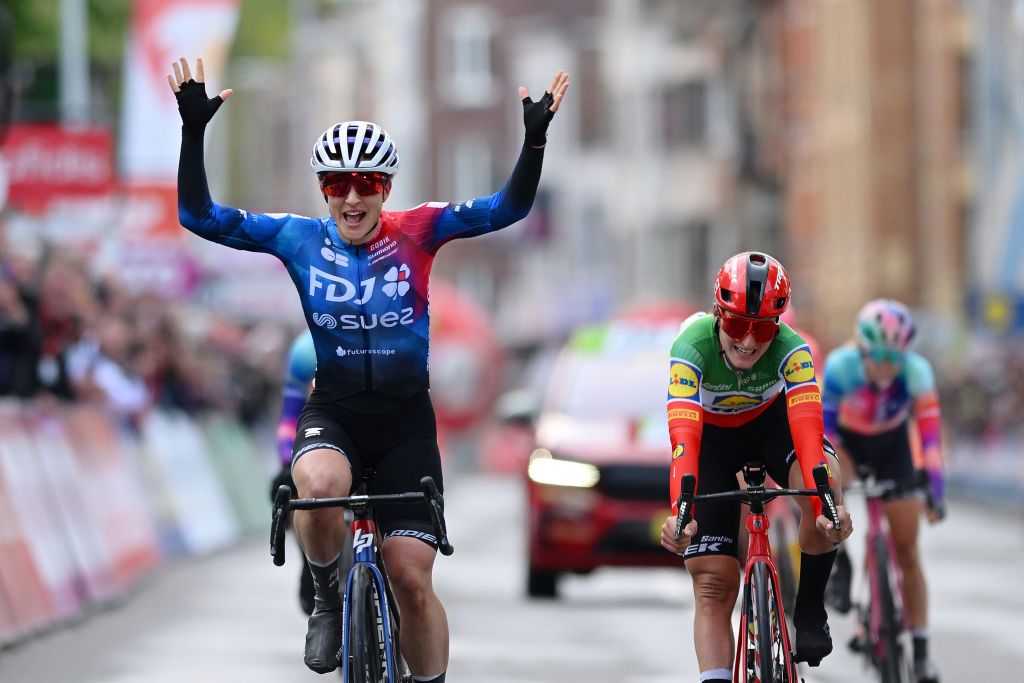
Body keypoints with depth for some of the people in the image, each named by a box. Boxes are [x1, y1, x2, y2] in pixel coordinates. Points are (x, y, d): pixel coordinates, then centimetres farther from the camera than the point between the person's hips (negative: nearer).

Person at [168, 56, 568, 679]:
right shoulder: (299, 238, -4)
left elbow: (508, 208, -11)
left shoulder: (417, 232, -4)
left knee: (412, 578, -6)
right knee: (319, 483, -35)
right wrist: (194, 132, -20)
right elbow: (200, 217, -9)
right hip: (333, 412, 0)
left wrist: (535, 140, -26)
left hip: (405, 418, 0)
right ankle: (329, 600, -7)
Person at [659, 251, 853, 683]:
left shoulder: (790, 350, -32)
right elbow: (684, 439, -45)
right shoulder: (691, 349, -35)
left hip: (770, 421, 0)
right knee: (713, 583, -10)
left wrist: (827, 505, -59)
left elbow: (807, 431, -43)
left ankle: (809, 608, -12)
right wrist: (679, 513, -60)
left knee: (826, 489, -32)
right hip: (711, 436, 0)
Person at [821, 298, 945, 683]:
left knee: (907, 552, -2)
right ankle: (838, 561, -14)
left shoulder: (916, 372, -31)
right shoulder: (841, 366, -34)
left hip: (892, 446, 1)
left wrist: (934, 488, -41)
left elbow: (929, 431, -34)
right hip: (847, 440, -1)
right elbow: (822, 425, -36)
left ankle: (920, 651, 4)